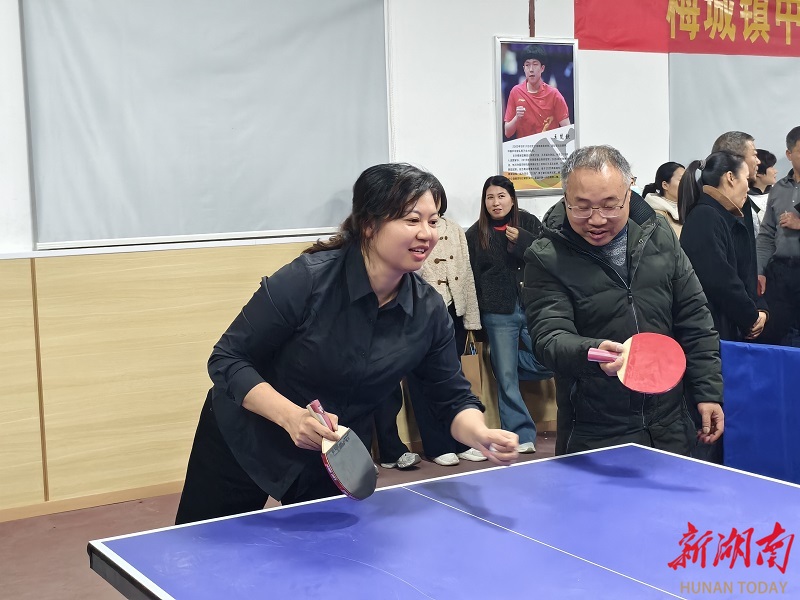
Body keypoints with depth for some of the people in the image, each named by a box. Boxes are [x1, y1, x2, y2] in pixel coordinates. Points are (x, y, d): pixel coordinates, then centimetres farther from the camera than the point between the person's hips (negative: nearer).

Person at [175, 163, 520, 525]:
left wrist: (482, 435, -26)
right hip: (243, 443, -3)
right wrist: (292, 416, -34)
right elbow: (226, 360, -20)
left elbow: (453, 398, -4)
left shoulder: (428, 311, -13)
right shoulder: (306, 279, -26)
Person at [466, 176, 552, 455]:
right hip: (498, 315, -1)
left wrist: (522, 240, -14)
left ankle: (500, 360, 20)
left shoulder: (529, 223, 6)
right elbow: (471, 280, 6)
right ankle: (521, 437, 9)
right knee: (507, 380, 0)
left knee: (547, 364, -5)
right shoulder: (475, 234, 6)